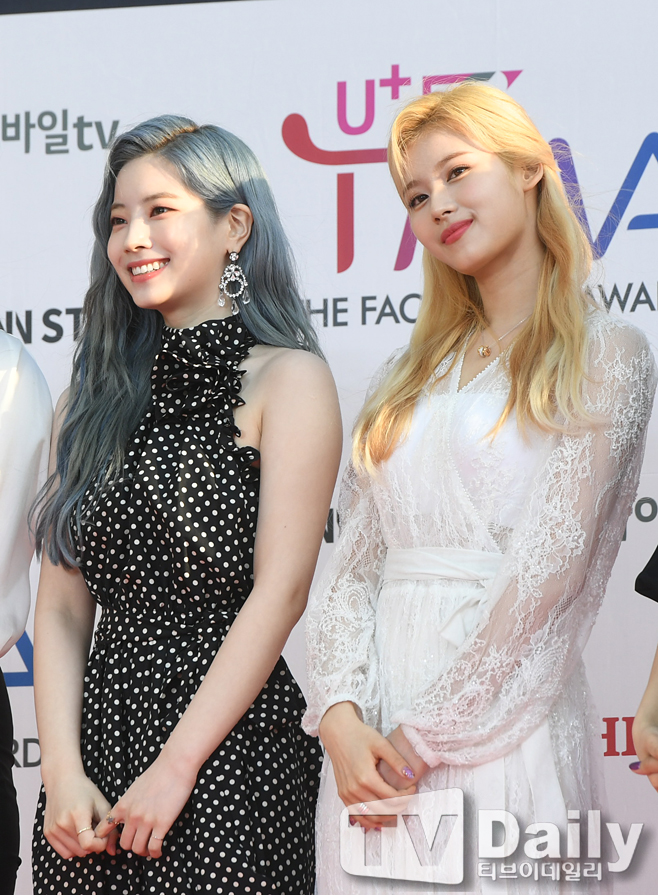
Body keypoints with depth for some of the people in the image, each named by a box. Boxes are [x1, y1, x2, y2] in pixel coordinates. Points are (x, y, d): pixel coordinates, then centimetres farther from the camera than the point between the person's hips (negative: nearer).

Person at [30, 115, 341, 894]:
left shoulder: (286, 379, -3)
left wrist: (174, 769, -14)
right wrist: (62, 770, -7)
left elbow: (279, 593, -10)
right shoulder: (98, 396, 12)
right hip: (96, 734, 5)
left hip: (228, 750, -4)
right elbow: (61, 604, 6)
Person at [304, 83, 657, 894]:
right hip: (373, 726, 5)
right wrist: (342, 717, -8)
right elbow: (351, 562, 8)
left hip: (506, 722, -5)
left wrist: (424, 734, -12)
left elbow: (547, 567, -10)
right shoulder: (408, 374, 15)